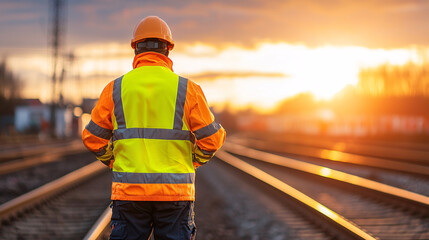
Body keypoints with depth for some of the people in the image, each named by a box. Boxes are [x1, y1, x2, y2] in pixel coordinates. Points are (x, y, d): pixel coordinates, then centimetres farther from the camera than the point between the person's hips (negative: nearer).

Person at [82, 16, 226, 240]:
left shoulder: (116, 89, 2)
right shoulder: (186, 89, -1)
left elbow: (93, 137, 7)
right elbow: (212, 137, 0)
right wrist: (195, 161, 18)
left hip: (128, 190, 1)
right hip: (175, 192, -1)